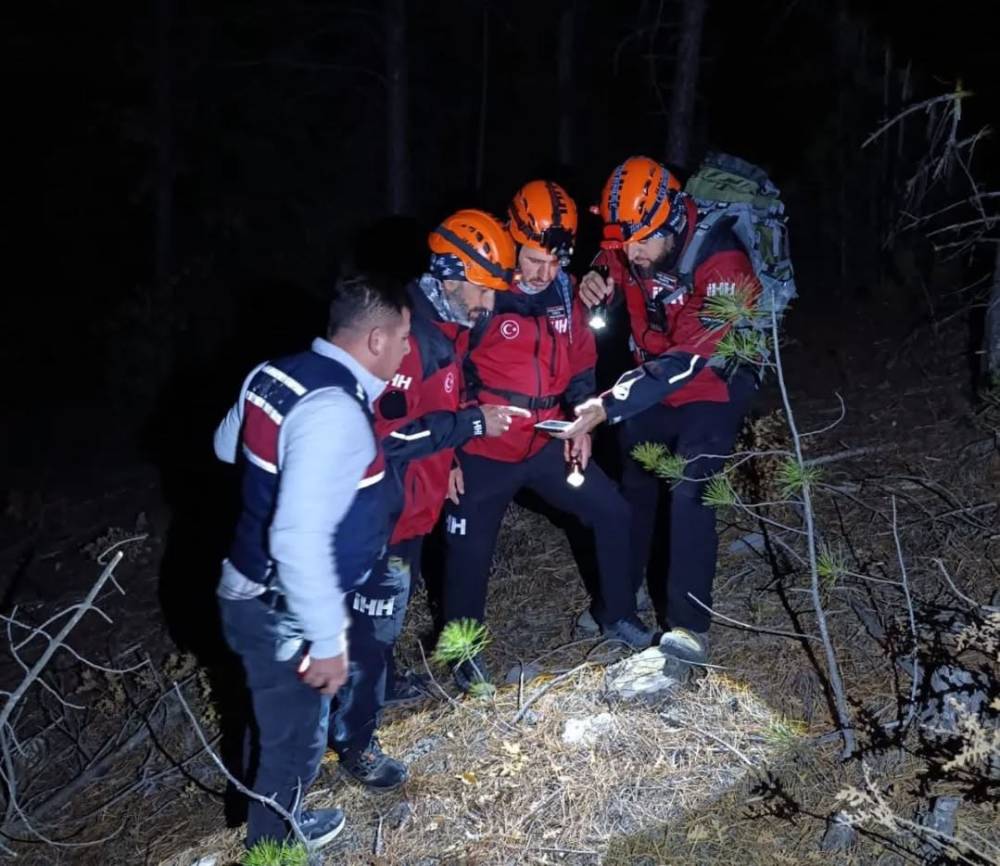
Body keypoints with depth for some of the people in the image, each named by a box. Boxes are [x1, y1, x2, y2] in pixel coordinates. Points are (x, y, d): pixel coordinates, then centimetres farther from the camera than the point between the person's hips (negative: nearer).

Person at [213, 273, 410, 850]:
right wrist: (328, 640, -26)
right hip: (284, 614, -9)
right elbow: (300, 540, -34)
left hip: (253, 590, 9)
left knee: (278, 727, 29)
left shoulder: (281, 373, -2)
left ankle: (277, 819, 51)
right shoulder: (335, 412, -30)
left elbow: (227, 446, 16)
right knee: (295, 742, 12)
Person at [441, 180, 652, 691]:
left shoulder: (565, 294, 1)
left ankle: (617, 614, 26)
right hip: (484, 451, -5)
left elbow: (581, 363, 15)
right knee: (469, 551, 3)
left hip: (548, 443, 5)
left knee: (611, 512, 6)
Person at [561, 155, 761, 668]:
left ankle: (689, 624, -7)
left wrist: (608, 407, -42)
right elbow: (610, 272, 10)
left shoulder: (721, 263, -32)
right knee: (634, 486, 13)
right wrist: (596, 282, -18)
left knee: (689, 495, -18)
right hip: (653, 377, 6)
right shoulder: (630, 246, -13)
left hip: (712, 385, -6)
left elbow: (687, 359, -37)